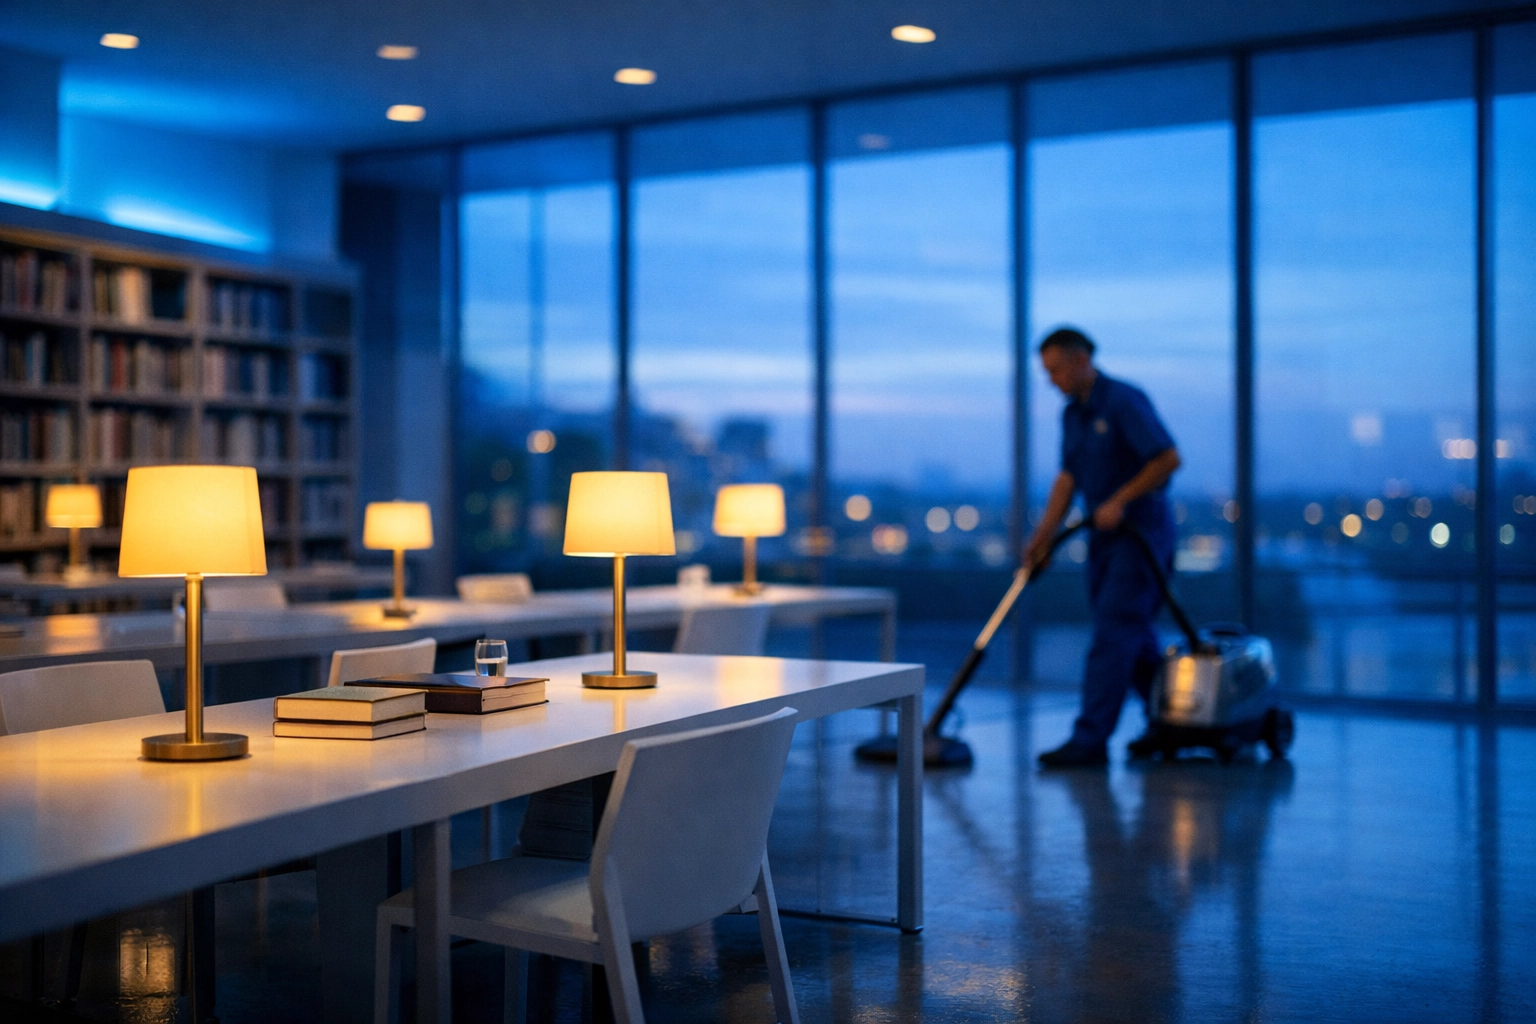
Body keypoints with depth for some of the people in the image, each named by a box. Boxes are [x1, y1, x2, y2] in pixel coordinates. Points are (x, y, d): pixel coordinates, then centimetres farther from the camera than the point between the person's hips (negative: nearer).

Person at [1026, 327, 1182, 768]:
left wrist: (1119, 501, -20)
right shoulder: (1072, 413, 11)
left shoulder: (1125, 401, -16)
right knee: (1133, 634, 13)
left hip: (1140, 531, -9)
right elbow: (1068, 478, 11)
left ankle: (1090, 739, -11)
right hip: (1104, 534, 9)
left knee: (1112, 634, -11)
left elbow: (1168, 458, -22)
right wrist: (1044, 536, 3)